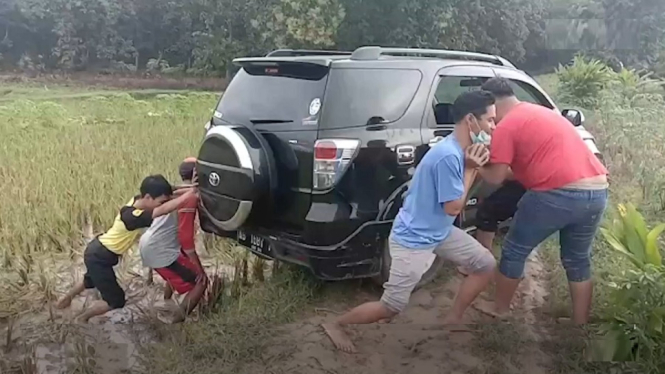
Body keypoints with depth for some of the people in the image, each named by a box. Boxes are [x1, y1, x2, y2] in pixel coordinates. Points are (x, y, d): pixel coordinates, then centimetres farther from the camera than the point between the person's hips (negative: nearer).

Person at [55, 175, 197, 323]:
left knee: (91, 280, 37)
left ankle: (66, 299, 64)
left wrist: (186, 191, -26)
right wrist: (190, 193, -51)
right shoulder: (132, 216, -37)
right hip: (99, 257, -9)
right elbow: (163, 210, -50)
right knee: (116, 300, 2)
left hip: (98, 250, 9)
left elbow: (167, 194, -8)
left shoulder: (137, 200, -13)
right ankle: (82, 319, 24)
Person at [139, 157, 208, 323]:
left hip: (148, 245, 10)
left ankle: (166, 305, 47)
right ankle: (176, 322, -4)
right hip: (160, 251, -10)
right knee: (200, 281, -3)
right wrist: (198, 266, -14)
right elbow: (185, 235, -19)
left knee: (181, 270, 35)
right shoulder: (190, 198, -16)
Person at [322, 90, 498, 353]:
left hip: (439, 232, 9)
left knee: (486, 265, 11)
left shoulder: (465, 147, 1)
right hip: (413, 239, -9)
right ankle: (335, 325, 18)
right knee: (391, 307, -2)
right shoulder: (448, 155, -28)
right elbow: (454, 207, -20)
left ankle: (454, 319, 26)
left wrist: (475, 165, -7)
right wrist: (470, 169, -14)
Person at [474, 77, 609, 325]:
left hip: (557, 194, -8)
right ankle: (581, 323, 31)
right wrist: (493, 160, 28)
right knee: (577, 260, 23)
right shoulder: (542, 113, 26)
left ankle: (500, 308, 29)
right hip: (596, 192, 8)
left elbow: (496, 177, -1)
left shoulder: (507, 125, -1)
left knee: (515, 251, 13)